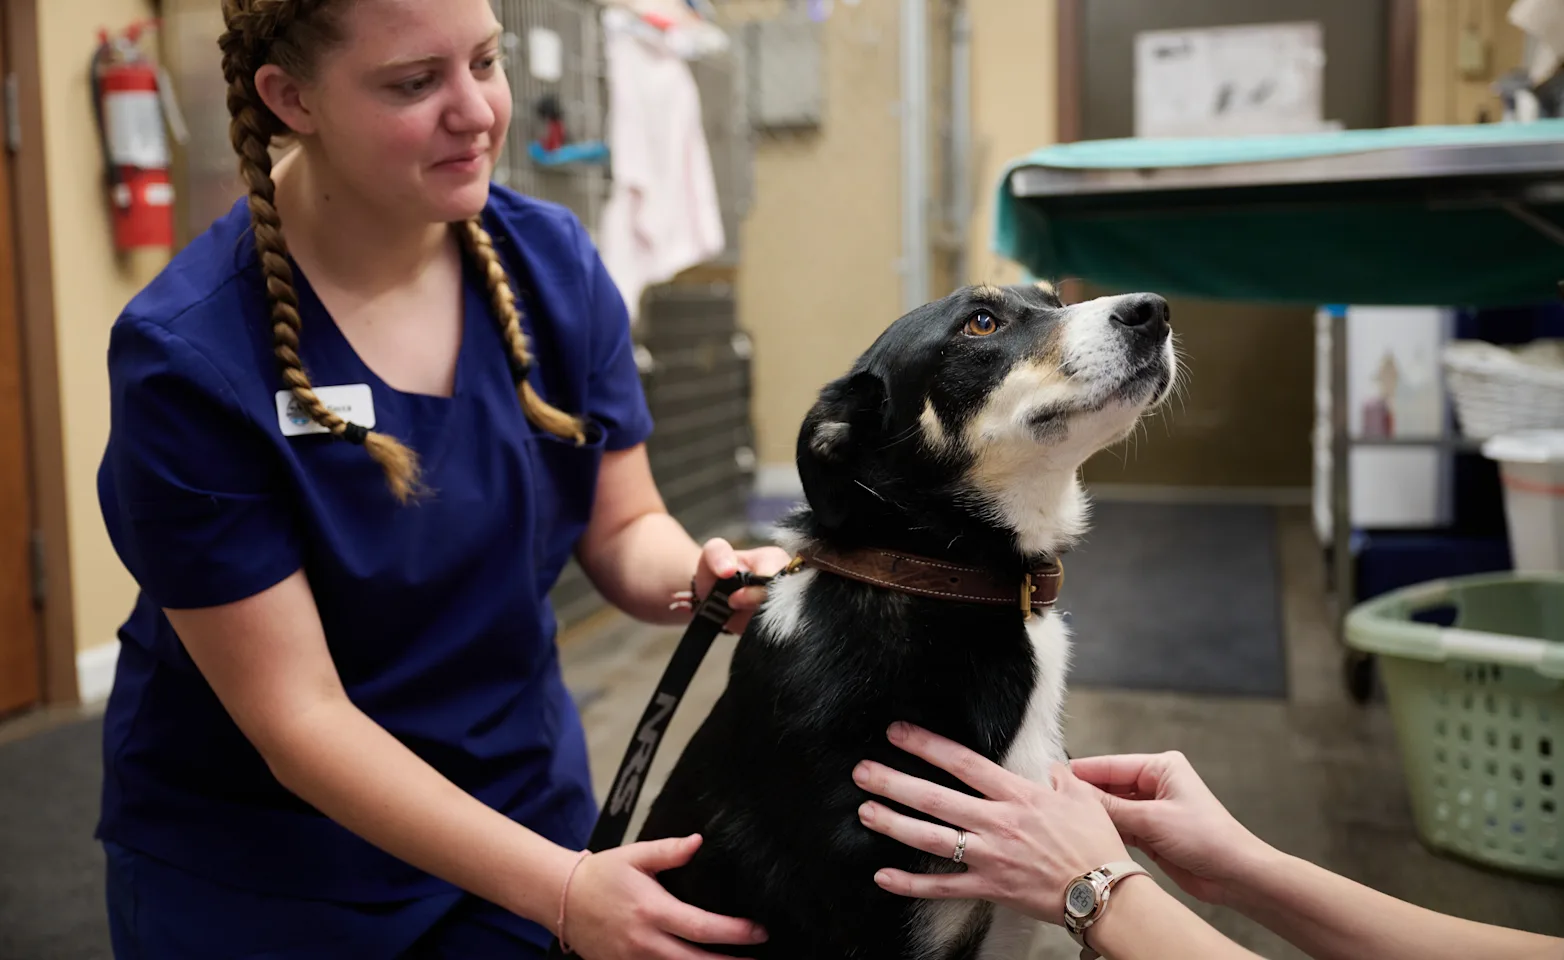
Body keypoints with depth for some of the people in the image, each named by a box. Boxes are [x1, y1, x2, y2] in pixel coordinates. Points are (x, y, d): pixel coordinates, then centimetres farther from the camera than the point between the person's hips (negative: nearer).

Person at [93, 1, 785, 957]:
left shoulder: (553, 260, -10)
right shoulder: (191, 357, -23)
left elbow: (623, 527, -1)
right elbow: (297, 716, -21)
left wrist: (704, 577, -23)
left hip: (524, 800, 4)